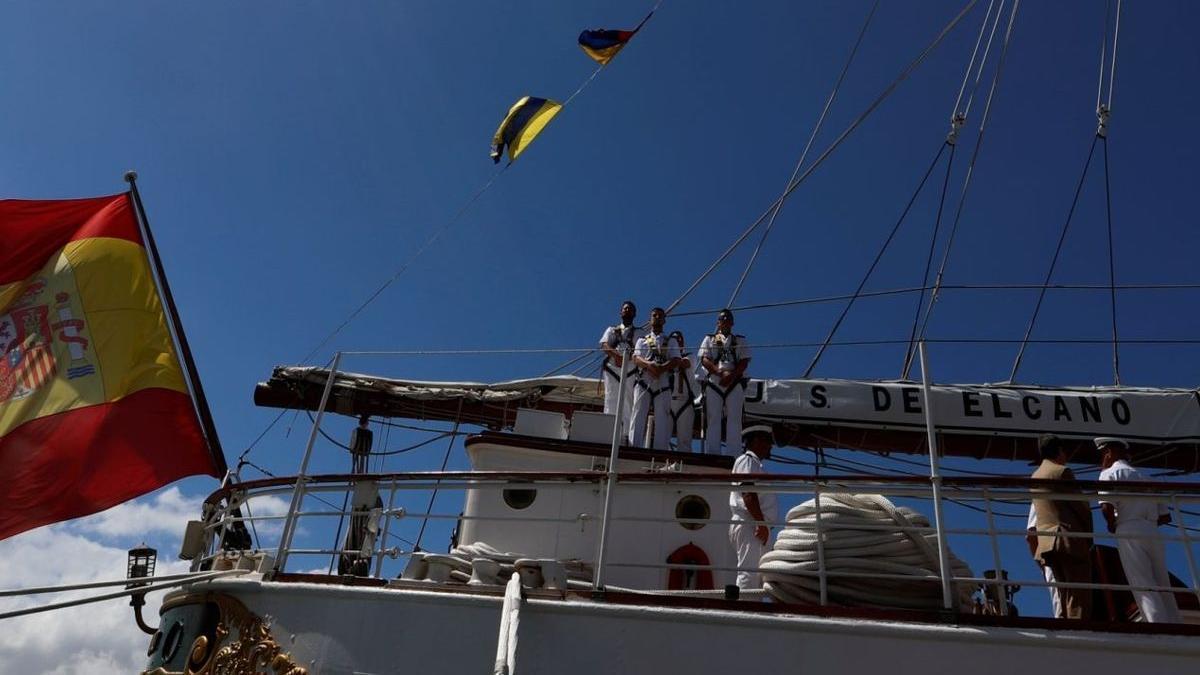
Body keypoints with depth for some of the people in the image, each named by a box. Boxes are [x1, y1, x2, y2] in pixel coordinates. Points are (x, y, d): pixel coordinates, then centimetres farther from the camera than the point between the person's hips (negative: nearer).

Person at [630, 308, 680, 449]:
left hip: (663, 383, 1)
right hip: (644, 381, 0)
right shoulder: (642, 340, 20)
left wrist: (662, 368, -16)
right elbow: (636, 358, 4)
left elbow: (676, 361, 5)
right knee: (639, 415, -10)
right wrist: (649, 365, -18)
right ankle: (634, 448, -15)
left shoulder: (670, 342, 20)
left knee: (662, 418, -7)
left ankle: (660, 451, -9)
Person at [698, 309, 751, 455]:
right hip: (713, 382, 0)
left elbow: (744, 361, 6)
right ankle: (712, 454, -7)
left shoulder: (740, 340, 19)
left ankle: (733, 454, -12)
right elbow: (704, 360, 3)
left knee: (734, 418, -8)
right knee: (713, 419, -5)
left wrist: (731, 375, -13)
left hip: (734, 383, 0)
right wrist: (720, 372, -13)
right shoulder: (709, 339, 18)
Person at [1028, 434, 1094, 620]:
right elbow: (1081, 507, -6)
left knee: (1065, 597, 8)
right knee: (1080, 597, -9)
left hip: (1047, 542, 8)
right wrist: (1089, 535, 5)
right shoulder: (1062, 472, -4)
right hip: (1071, 540, -8)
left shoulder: (1035, 476, 20)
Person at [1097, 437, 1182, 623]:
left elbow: (1106, 507, -13)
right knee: (1163, 587, 10)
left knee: (1143, 587, -8)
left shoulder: (1109, 473, 3)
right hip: (1153, 533, 6)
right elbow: (1165, 517, 20)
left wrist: (1112, 525, 4)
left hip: (1130, 534, -6)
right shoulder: (1146, 478, 24)